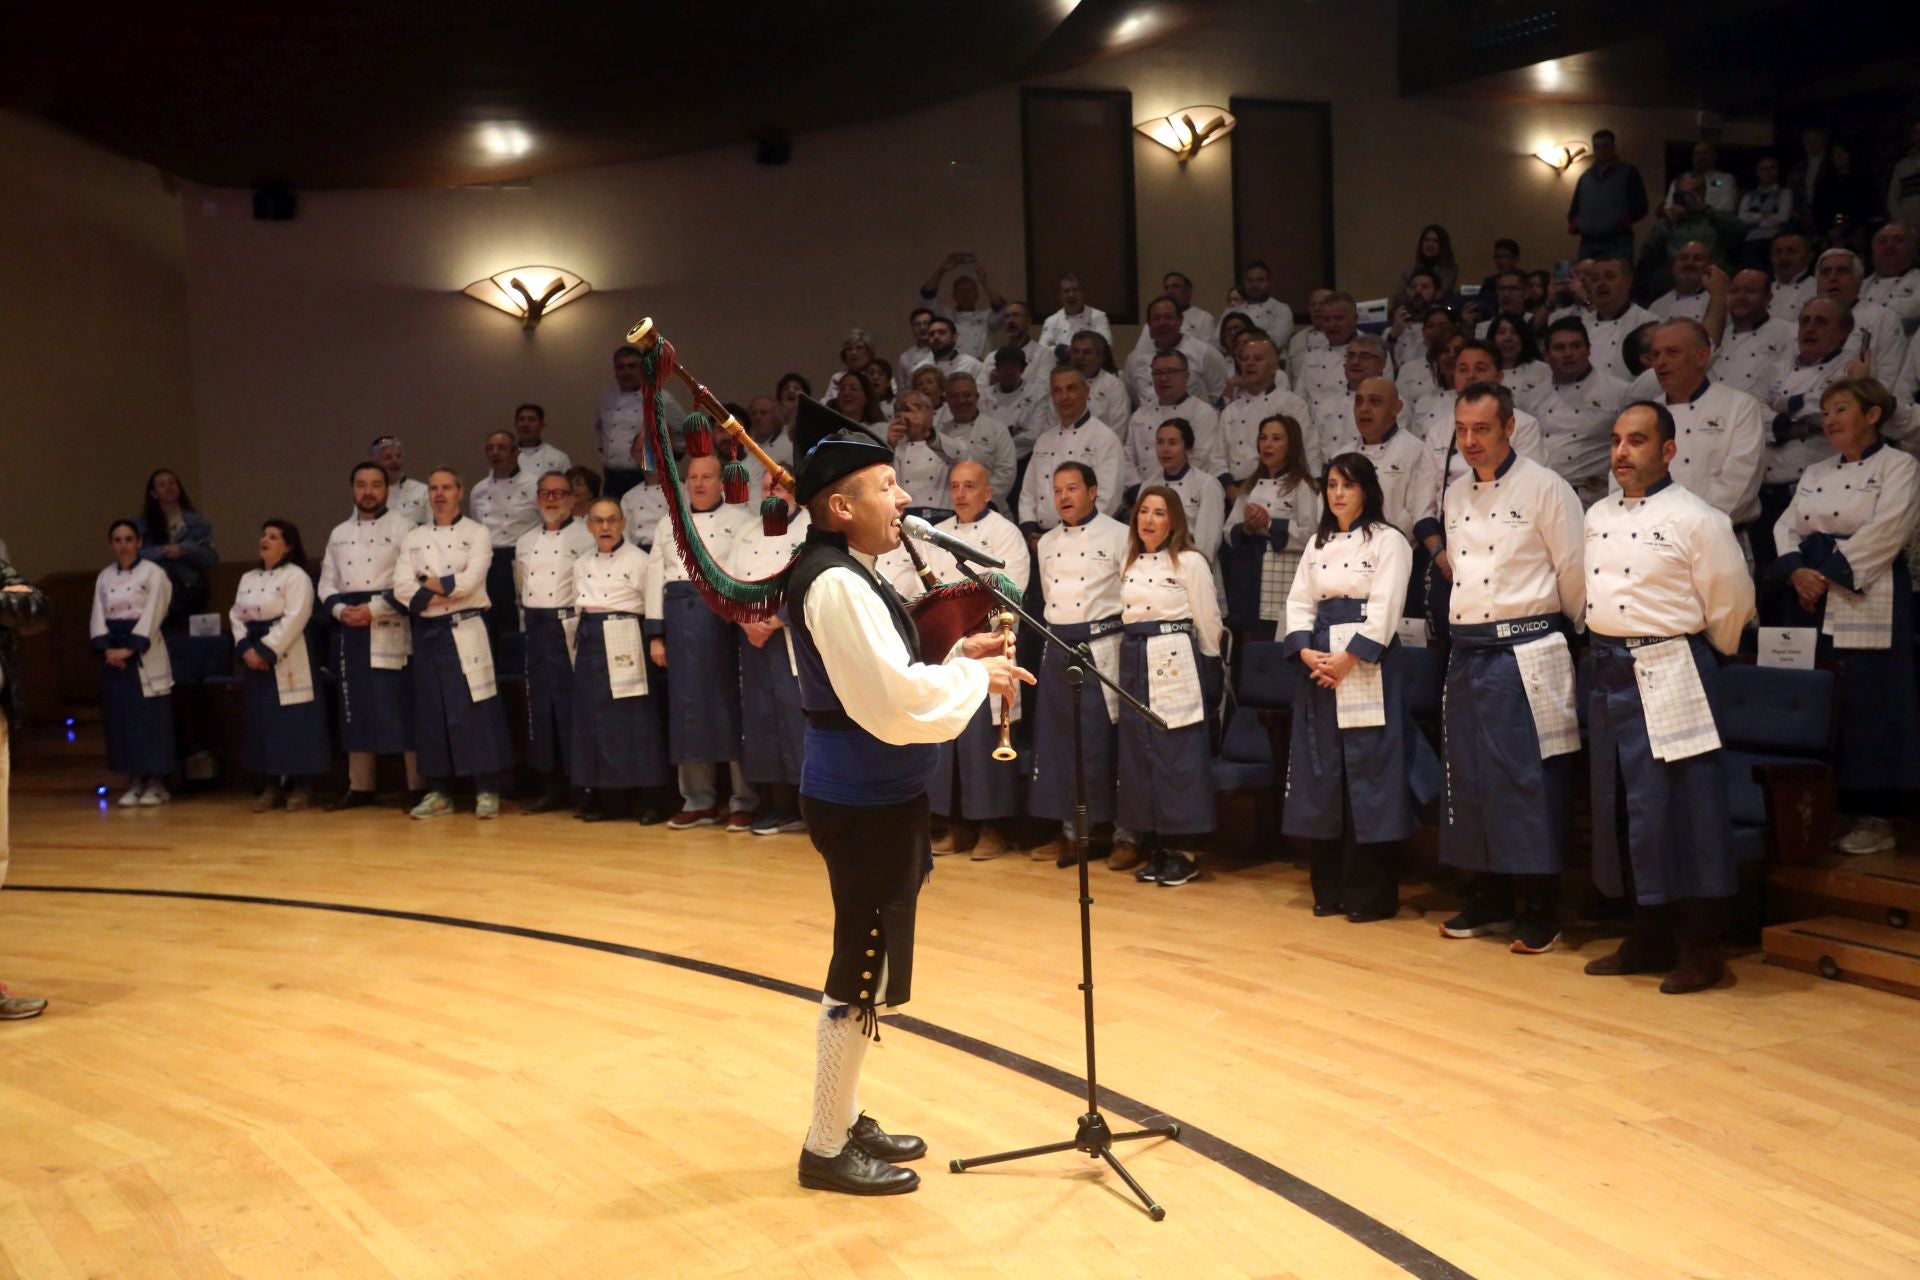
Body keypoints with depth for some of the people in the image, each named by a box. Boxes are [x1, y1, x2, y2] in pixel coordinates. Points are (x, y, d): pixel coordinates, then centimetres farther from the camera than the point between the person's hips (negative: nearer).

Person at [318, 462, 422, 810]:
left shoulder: (404, 528, -2)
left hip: (391, 630, -6)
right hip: (350, 630, 6)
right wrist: (340, 610, -5)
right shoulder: (339, 534, 16)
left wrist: (374, 608, -16)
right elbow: (326, 583, 15)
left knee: (404, 708, -6)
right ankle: (360, 786, 17)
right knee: (356, 708, 9)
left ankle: (419, 785, 0)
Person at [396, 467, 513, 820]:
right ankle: (438, 792, 13)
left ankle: (487, 791, -1)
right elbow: (402, 589, 0)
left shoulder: (477, 534, 2)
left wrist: (429, 585, -6)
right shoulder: (414, 539, 13)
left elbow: (470, 581, -13)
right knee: (431, 712, 6)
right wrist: (445, 590, -12)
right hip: (427, 632, 4)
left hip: (465, 631, -4)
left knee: (475, 710, -7)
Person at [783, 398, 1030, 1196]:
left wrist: (958, 658, 6)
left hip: (872, 799, 10)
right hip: (865, 806, -10)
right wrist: (977, 676, -13)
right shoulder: (837, 584, -20)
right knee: (861, 979, 0)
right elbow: (896, 703, -27)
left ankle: (844, 1121, 31)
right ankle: (827, 1149, 12)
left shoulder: (842, 577, 13)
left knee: (862, 972, 18)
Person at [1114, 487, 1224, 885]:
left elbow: (1208, 622, -2)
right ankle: (1158, 846, 16)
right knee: (1138, 752, 7)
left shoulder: (1190, 562, -6)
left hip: (1175, 662, -6)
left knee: (1179, 755, -5)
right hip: (1135, 662, 7)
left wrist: (1209, 671, 4)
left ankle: (1185, 851, 3)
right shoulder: (1130, 564, 13)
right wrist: (1134, 655, 14)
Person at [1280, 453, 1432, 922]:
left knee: (1369, 776, -6)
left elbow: (1384, 611, -11)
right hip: (1318, 666, 6)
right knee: (1323, 773, 6)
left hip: (1368, 666, -6)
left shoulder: (1388, 541, -2)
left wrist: (1346, 661, -17)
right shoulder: (1317, 544, 16)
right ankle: (1331, 888, 16)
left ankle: (1372, 894, 2)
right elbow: (1299, 603, 9)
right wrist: (1308, 653, -8)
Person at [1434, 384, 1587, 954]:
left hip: (1526, 654, -6)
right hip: (1467, 652, 6)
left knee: (1529, 784, -4)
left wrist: (1581, 634, 2)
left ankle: (1539, 913, 5)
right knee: (1470, 779, 10)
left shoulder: (1544, 488, -7)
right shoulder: (1455, 495, 12)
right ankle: (1487, 902, 22)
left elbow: (1573, 573, -5)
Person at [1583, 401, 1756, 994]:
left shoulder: (1696, 520, -10)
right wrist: (1604, 647, 16)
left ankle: (1701, 949, 8)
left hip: (1670, 675, -7)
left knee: (1682, 812, -4)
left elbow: (1731, 604, -4)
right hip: (1607, 674, 7)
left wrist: (1706, 653, 8)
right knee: (1620, 811, 12)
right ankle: (1649, 939, 24)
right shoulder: (1597, 517, 10)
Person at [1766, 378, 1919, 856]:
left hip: (1864, 599, -6)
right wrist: (1798, 572, -10)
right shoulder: (1815, 473, 19)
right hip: (1808, 601, 6)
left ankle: (1875, 818, 0)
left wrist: (1828, 578, -16)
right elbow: (1786, 528, 10)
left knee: (1865, 705, -7)